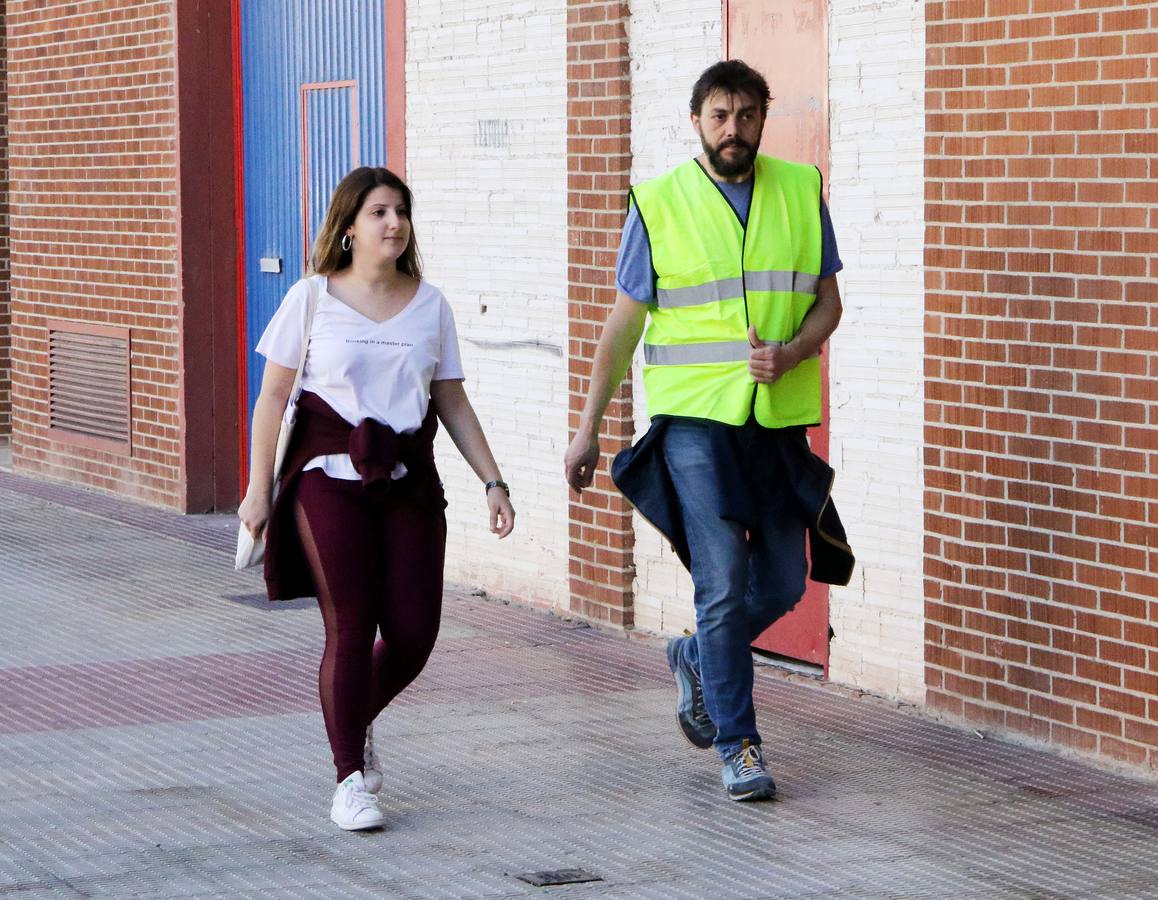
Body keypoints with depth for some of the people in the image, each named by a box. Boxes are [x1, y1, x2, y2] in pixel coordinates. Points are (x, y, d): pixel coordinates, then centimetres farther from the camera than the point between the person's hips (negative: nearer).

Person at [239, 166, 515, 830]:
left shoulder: (430, 305, 10)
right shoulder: (312, 300, 1)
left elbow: (453, 404, 14)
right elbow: (273, 399, 2)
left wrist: (493, 481, 7)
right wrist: (259, 490, -1)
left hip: (409, 481, 3)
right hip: (330, 478, -3)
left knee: (414, 632, -2)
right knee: (350, 627, -9)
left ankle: (357, 725, 28)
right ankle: (350, 778, 1)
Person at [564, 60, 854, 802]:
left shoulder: (802, 191, 6)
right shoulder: (659, 204, -1)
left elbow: (829, 300, 9)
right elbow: (624, 323, 4)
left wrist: (791, 354, -12)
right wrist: (589, 428, 4)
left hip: (779, 418, 4)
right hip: (695, 415, -3)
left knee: (784, 584, 8)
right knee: (724, 585, -8)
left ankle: (697, 659, 36)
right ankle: (738, 747, 3)